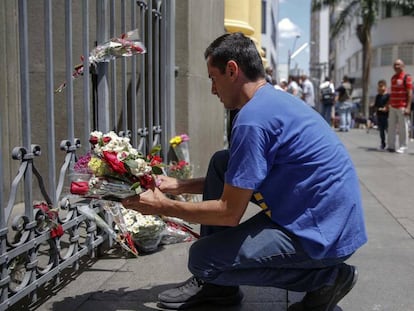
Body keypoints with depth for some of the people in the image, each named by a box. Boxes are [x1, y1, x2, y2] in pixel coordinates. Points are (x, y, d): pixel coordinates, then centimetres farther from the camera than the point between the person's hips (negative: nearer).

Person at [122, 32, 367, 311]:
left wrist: (163, 207, -5)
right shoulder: (274, 99, 11)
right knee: (221, 162, 11)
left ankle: (326, 276, 1)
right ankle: (216, 282, 16)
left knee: (202, 258, -6)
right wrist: (178, 186, 16)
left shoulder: (253, 118, -21)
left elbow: (229, 212, -17)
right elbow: (236, 181, 19)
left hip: (325, 234, -10)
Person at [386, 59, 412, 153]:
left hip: (402, 107, -7)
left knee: (402, 127, -1)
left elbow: (410, 93, -10)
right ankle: (391, 146, 15)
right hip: (392, 106, 7)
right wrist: (388, 104, 18)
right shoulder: (393, 77, 16)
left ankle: (402, 147, 6)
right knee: (391, 127, 8)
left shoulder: (406, 77, -6)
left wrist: (408, 107, -16)